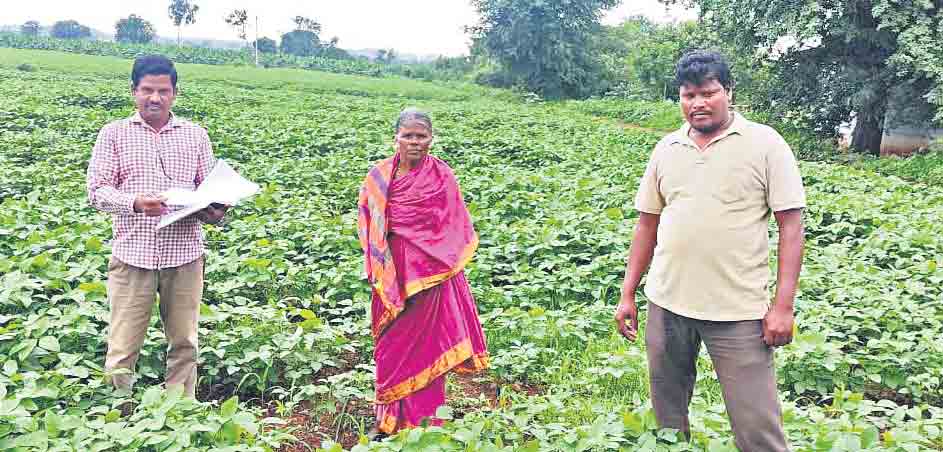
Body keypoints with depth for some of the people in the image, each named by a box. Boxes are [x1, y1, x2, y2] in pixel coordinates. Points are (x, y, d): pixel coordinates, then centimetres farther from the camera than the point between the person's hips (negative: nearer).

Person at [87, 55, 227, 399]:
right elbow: (97, 190, -1)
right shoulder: (114, 134, 6)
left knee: (183, 343, 9)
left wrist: (214, 212, -11)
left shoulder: (195, 134, 10)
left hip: (184, 254, 2)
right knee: (123, 348, 1)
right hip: (132, 255, -1)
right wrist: (135, 202, -21)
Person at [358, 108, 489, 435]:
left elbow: (455, 228, -2)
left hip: (430, 272, -3)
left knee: (425, 343, 2)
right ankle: (391, 421, 23)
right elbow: (368, 225, 9)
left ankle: (426, 420, 14)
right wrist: (376, 270, -1)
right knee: (392, 344, 9)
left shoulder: (442, 176, -3)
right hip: (392, 273, 3)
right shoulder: (378, 177, 4)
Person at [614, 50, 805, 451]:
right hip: (667, 302, 4)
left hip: (739, 310, -4)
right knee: (666, 414, 16)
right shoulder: (666, 149, 9)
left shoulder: (765, 143, -3)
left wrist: (783, 306, -11)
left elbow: (791, 225, -5)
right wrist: (627, 294, 11)